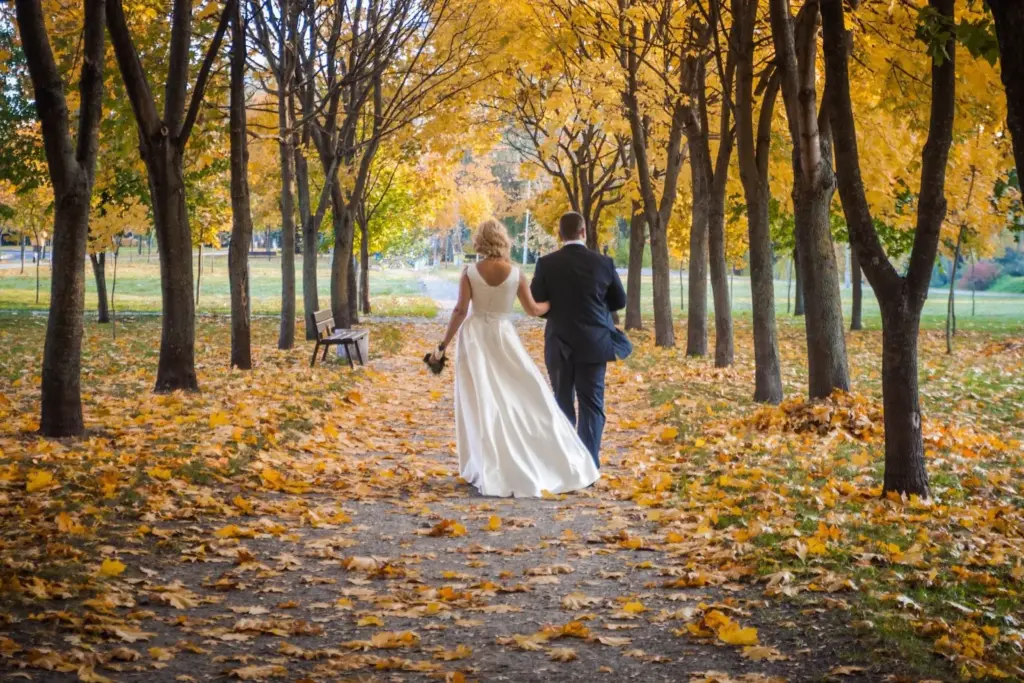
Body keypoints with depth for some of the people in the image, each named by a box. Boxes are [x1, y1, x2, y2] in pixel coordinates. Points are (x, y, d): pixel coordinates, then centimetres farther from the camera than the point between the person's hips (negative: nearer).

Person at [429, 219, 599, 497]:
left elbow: (460, 310, -10)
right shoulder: (515, 273, -4)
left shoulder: (470, 272, -7)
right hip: (503, 337, 0)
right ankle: (551, 465, 13)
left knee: (481, 403, 3)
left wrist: (443, 345, -4)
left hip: (474, 337, 0)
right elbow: (532, 310, 2)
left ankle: (490, 471, 4)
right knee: (526, 397, 9)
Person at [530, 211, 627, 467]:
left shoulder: (546, 264, -8)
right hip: (594, 344, 0)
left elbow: (535, 304, -5)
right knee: (591, 406, 4)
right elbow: (620, 301, 5)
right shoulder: (603, 262, -5)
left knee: (562, 405, 12)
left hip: (560, 345, 0)